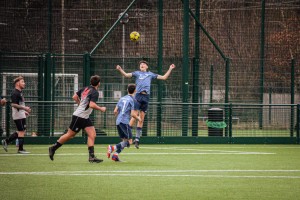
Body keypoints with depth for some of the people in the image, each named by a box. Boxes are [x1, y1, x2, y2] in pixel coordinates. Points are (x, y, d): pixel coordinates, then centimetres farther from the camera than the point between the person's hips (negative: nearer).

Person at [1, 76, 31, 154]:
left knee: (22, 131, 11)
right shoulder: (15, 93, -15)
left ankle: (6, 141, 18)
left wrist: (24, 111, 19)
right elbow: (13, 104, -23)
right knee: (21, 131, -6)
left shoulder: (20, 92, 16)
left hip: (22, 115, 10)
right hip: (18, 116, -10)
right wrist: (24, 108, -24)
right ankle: (20, 149, 0)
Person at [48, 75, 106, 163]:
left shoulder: (85, 89, 7)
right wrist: (101, 109, -16)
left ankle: (91, 156, -7)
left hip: (85, 118, 9)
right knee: (70, 134, 3)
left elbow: (75, 97, 13)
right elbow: (92, 105, -30)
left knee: (92, 135, -2)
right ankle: (53, 148, 17)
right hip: (79, 116, -9)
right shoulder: (95, 92, -18)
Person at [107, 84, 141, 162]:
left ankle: (115, 155, -3)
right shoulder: (132, 100, -5)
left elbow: (115, 111, 15)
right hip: (125, 122, -8)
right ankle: (113, 148, -23)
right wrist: (138, 118, 10)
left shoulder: (122, 98, 16)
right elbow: (132, 114, -10)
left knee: (124, 140, 13)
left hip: (118, 122, 8)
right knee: (129, 141, -6)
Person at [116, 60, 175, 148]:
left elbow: (164, 77, 24)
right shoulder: (137, 73, 13)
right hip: (138, 96, -3)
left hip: (146, 97, 3)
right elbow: (126, 75, 1)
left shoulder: (150, 74, 19)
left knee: (141, 119, 6)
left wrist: (170, 69, 18)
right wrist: (120, 70, -16)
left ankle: (137, 139, 11)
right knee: (134, 117, -11)